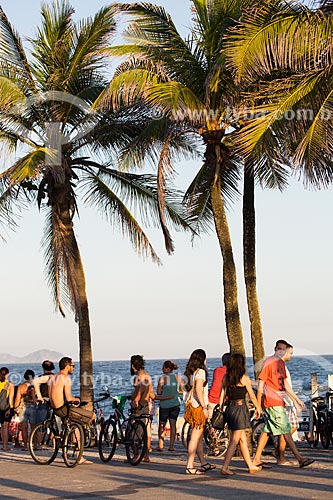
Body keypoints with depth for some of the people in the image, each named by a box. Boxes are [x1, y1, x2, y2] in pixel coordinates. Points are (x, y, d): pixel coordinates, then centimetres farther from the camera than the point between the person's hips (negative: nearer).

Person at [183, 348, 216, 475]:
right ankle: (190, 466, -6)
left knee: (199, 436, 16)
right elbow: (198, 390, -21)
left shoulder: (189, 373, 13)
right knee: (195, 438, -6)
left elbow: (186, 389, 17)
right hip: (198, 407, -9)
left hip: (191, 406, 9)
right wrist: (204, 407, -18)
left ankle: (204, 463, 26)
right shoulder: (200, 371, -12)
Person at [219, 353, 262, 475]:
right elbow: (252, 396, -1)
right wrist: (258, 408, 13)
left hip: (230, 408, 6)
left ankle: (251, 466, 24)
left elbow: (222, 395, 5)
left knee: (243, 438, 15)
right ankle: (225, 467, -9)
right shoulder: (244, 378, -9)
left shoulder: (226, 377, 5)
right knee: (235, 439, -4)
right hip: (241, 407, -6)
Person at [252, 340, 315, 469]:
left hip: (279, 402, 8)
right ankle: (300, 459, -4)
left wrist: (297, 399, 19)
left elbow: (285, 384, 21)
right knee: (285, 430, -6)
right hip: (272, 402, -8)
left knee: (266, 430, 10)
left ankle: (256, 459, 14)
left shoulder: (281, 363, 14)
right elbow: (260, 385, -11)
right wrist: (258, 405, -12)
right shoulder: (268, 363, -11)